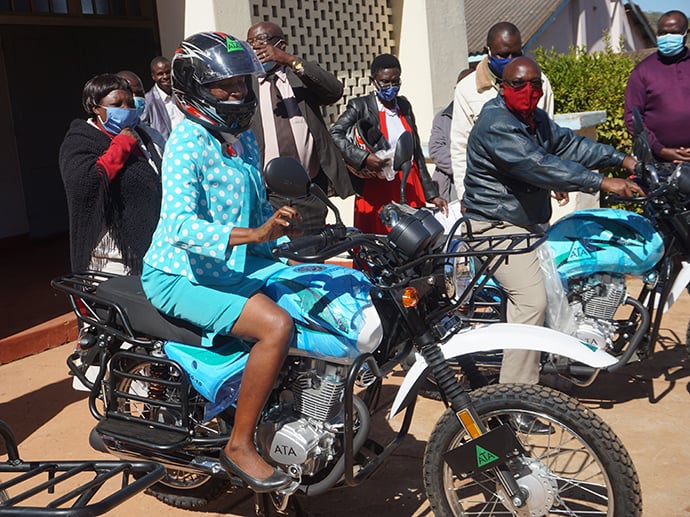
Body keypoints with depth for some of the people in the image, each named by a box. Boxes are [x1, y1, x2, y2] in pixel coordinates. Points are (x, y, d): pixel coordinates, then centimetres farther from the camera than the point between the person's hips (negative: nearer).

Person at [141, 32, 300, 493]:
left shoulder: (244, 139, 10)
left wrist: (281, 222, -1)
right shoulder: (188, 142, -16)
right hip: (184, 276, -8)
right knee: (276, 325, -29)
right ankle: (240, 446, -13)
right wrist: (253, 235, -42)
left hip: (239, 264, 9)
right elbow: (180, 225, -30)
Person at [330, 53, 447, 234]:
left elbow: (417, 152, 18)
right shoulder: (360, 106, 0)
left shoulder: (404, 105, 16)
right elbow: (334, 135, -14)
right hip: (376, 192, -5)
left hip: (410, 188, 5)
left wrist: (431, 194, 17)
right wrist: (364, 158, -25)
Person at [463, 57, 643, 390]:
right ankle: (516, 391, -17)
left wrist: (621, 160, 2)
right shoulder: (496, 124, -21)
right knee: (532, 300, -21)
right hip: (497, 225, -11)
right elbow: (539, 166, -29)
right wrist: (603, 183, -31)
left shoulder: (536, 118, 13)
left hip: (528, 222, 11)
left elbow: (568, 144, 12)